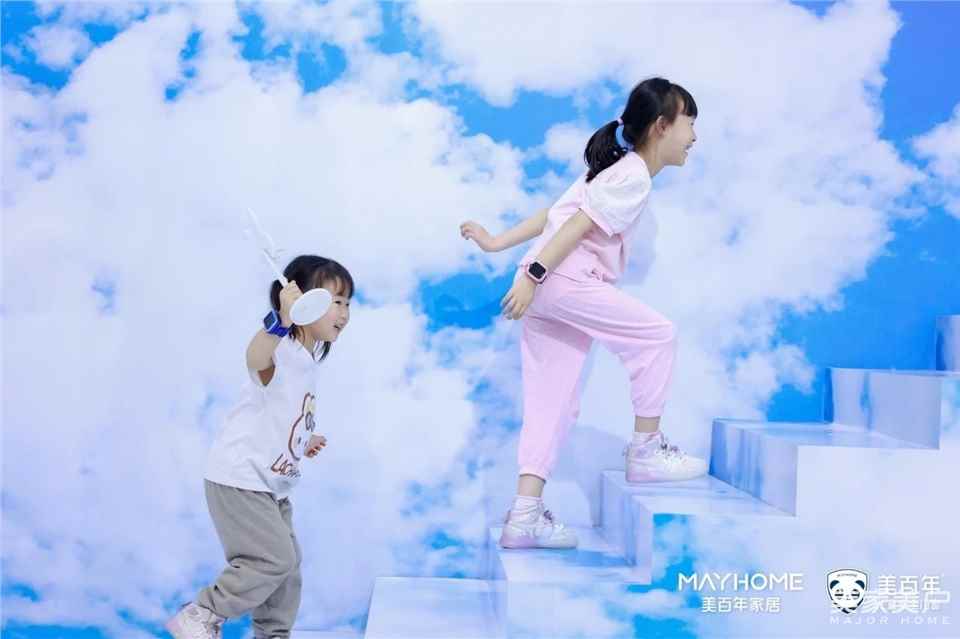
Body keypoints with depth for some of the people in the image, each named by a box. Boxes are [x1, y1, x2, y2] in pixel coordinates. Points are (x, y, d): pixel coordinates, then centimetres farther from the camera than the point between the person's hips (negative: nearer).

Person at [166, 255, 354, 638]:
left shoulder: (309, 358, 8)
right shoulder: (281, 350, -21)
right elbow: (256, 357, -50)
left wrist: (302, 440, 21)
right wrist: (281, 320, -65)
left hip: (272, 484, 10)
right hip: (239, 478, -10)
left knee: (286, 566, 12)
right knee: (273, 559, -13)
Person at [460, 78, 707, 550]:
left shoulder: (618, 170, 25)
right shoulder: (635, 177, -7)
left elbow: (553, 214, 22)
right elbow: (578, 224, -17)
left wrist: (497, 245, 19)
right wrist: (533, 275, -24)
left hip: (549, 284, 10)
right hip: (563, 279, -10)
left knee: (553, 407, 5)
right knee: (657, 334, -3)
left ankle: (525, 516, 2)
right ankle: (646, 449, 5)